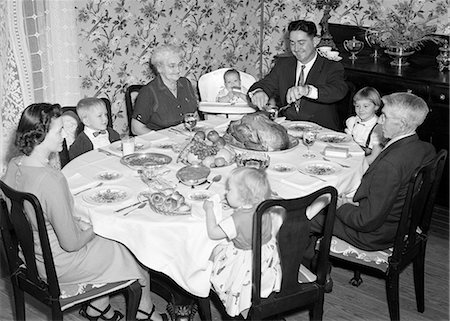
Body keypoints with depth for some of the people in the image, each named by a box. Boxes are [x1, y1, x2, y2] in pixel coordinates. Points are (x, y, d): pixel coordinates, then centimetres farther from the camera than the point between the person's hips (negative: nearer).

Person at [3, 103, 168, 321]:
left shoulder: (14, 165, -8)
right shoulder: (51, 180, -36)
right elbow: (71, 243, -28)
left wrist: (77, 222, 4)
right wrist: (93, 229, -8)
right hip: (59, 266, -8)